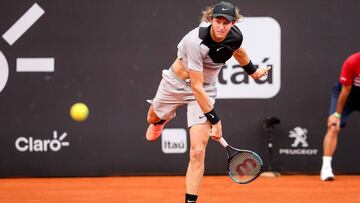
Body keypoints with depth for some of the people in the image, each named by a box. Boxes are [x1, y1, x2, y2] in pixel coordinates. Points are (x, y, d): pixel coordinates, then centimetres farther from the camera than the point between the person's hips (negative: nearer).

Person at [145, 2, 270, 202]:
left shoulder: (235, 36, -19)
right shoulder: (196, 41, -35)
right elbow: (196, 86, -30)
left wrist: (253, 70, 25)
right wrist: (214, 119, -29)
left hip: (206, 90, 2)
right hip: (175, 83, -2)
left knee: (198, 152, -13)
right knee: (153, 118, 28)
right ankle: (163, 118, 66)